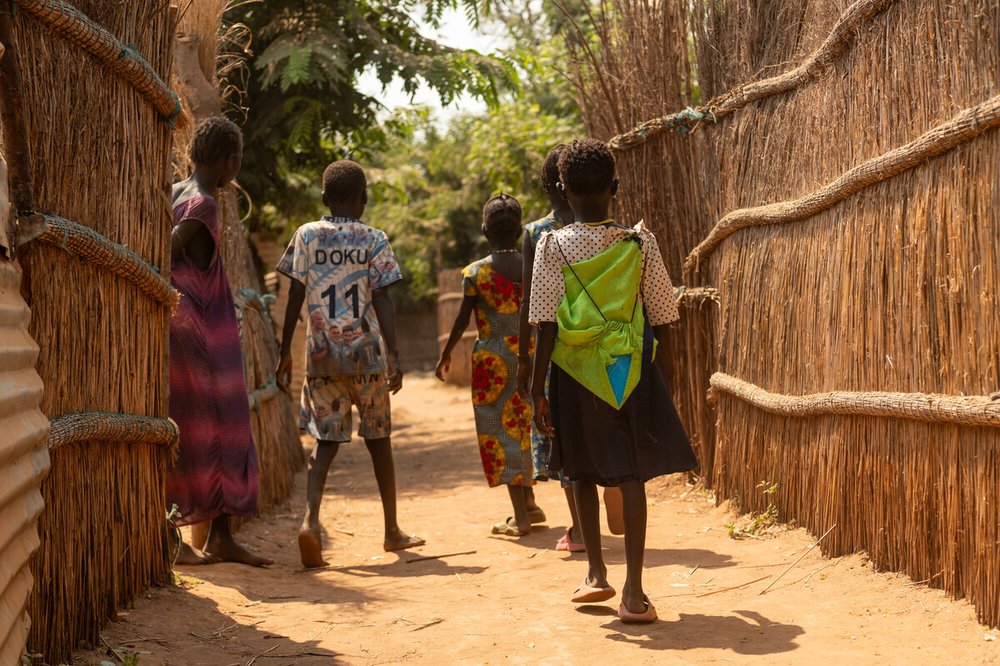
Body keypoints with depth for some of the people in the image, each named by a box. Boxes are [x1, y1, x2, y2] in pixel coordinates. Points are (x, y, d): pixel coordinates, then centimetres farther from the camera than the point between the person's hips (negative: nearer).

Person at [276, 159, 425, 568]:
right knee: (378, 439, 12)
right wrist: (394, 356, -9)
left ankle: (310, 518, -21)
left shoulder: (306, 236, 4)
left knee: (326, 440, 3)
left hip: (322, 354, 1)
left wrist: (285, 352, 8)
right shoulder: (374, 240, -1)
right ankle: (392, 530, 21)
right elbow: (382, 301, -7)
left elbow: (295, 297, 2)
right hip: (366, 353, -1)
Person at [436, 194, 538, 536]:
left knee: (500, 432, 2)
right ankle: (528, 504, 25)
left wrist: (446, 355, 8)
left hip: (491, 359, -4)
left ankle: (520, 517, 0)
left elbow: (463, 319, -5)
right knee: (520, 428, 19)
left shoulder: (476, 272, -9)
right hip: (526, 355, 4)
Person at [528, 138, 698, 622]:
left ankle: (596, 574, 26)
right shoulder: (641, 244, -2)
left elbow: (546, 325, -9)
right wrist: (660, 377, 18)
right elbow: (661, 319, 4)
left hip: (575, 370, 0)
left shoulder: (552, 247, -6)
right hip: (632, 369, 0)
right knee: (632, 475, 0)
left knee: (582, 472, 19)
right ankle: (633, 592, -7)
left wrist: (538, 389, -4)